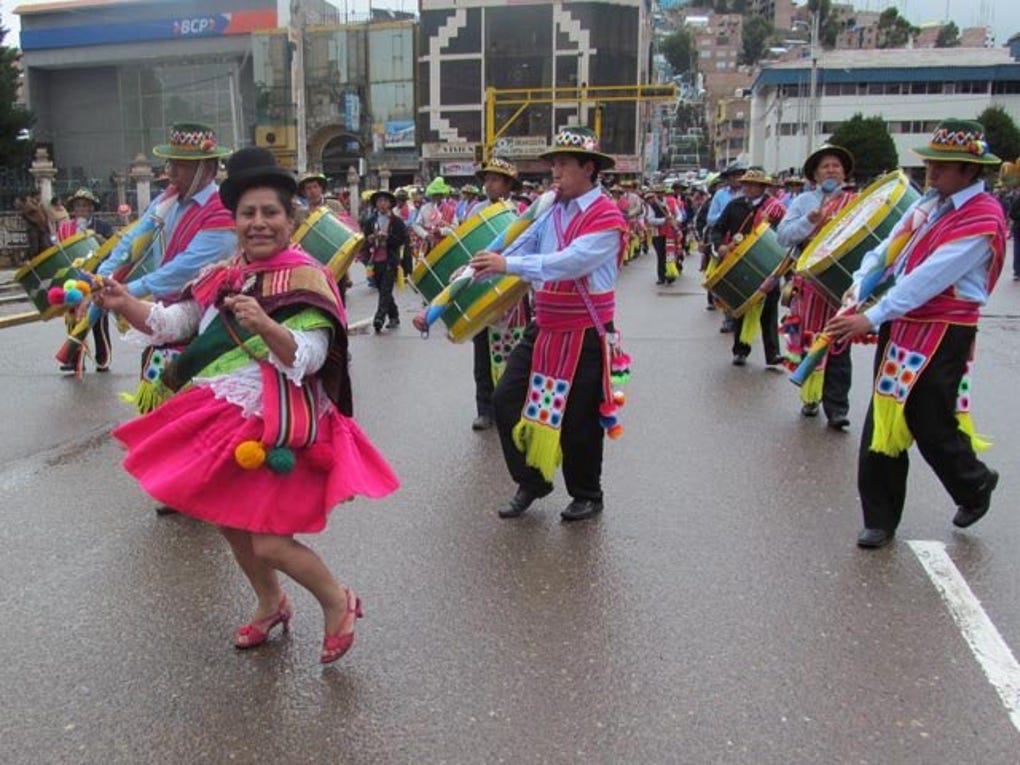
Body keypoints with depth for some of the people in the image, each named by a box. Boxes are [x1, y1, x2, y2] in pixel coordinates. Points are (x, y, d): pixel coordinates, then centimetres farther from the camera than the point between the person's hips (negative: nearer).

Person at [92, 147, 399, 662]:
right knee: (228, 520, 19)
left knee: (269, 542, -11)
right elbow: (169, 323, 9)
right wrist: (125, 304, -7)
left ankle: (337, 602, 18)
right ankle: (271, 604, 44)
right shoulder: (222, 277, 7)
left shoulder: (306, 279, -12)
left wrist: (262, 325, -38)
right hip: (221, 422, 8)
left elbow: (306, 358, -23)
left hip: (276, 430, -7)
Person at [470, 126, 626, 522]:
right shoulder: (553, 211, 9)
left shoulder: (606, 217, -15)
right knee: (506, 400, 5)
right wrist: (484, 267, -5)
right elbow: (521, 248, 8)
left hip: (585, 335, -7)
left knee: (578, 419, 4)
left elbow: (571, 261, -29)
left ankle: (587, 496, 26)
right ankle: (531, 482, 21)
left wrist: (508, 265, -33)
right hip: (544, 328, 7)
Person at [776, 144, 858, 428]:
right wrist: (808, 221, -15)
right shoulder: (804, 201, 8)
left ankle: (837, 407, 2)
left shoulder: (856, 202, 8)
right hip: (810, 283, 1)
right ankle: (810, 396, 24)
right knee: (810, 341, 8)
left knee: (839, 347, 0)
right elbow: (782, 235, 0)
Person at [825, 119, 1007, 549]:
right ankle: (880, 520, 16)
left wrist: (872, 319, -27)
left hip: (942, 334, -7)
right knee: (884, 422, 6)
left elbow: (928, 279, -24)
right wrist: (858, 287, -10)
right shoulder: (929, 203, 10)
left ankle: (975, 486, 35)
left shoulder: (983, 219, -16)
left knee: (930, 424, 2)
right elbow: (886, 250, 7)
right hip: (901, 325, 7)